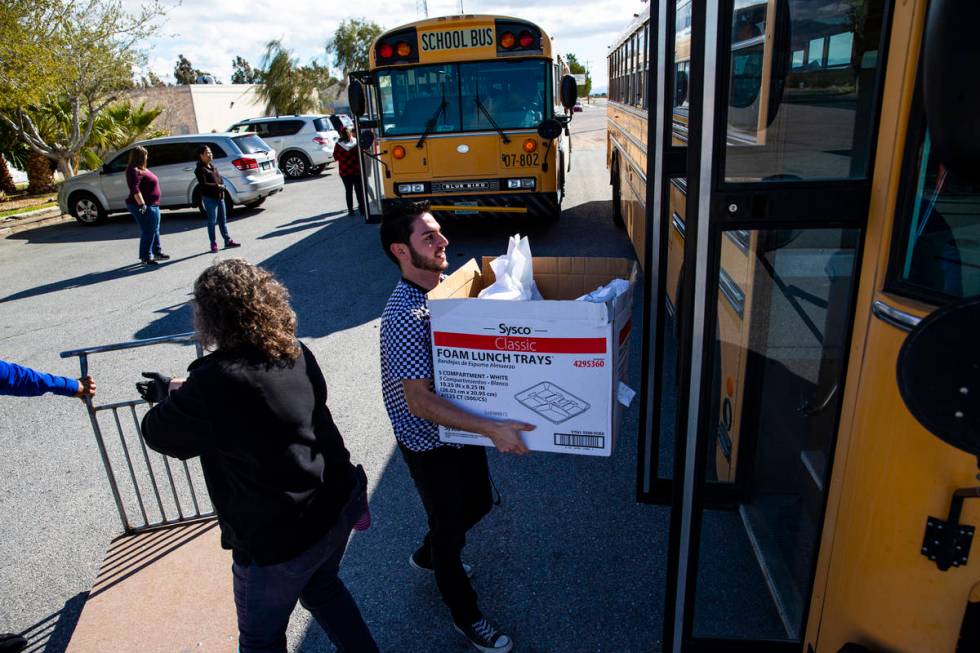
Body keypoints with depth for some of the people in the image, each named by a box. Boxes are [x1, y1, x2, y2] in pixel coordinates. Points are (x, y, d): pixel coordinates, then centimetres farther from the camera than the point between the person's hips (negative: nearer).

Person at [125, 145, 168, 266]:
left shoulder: (141, 169, 15)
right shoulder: (135, 171, -18)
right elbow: (134, 189, -27)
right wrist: (142, 204, -31)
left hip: (152, 205, 11)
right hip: (145, 206, -11)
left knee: (155, 230, 20)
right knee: (148, 232, -6)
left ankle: (157, 252, 33)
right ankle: (146, 257, 1)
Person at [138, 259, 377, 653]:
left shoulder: (213, 383, -25)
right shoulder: (296, 354, -3)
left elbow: (158, 434, -6)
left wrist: (168, 397, 14)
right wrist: (184, 389, 18)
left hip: (281, 539, -6)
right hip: (340, 503, 7)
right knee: (321, 585, 35)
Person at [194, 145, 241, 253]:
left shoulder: (211, 166, 16)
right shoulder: (200, 169, -9)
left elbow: (220, 179, 15)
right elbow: (204, 184, -16)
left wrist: (221, 185, -5)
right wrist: (217, 185, -15)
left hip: (220, 196, 8)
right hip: (209, 198, -8)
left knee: (223, 220, 11)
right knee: (212, 221, -2)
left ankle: (228, 241, 18)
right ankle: (213, 244, 5)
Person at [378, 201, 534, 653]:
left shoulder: (448, 286, -3)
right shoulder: (404, 316, -30)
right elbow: (419, 402, -32)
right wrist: (492, 429, -37)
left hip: (461, 424, 8)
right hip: (428, 441, -8)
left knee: (478, 502, 26)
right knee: (450, 525, 12)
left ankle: (427, 557, 55)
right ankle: (465, 615, 39)